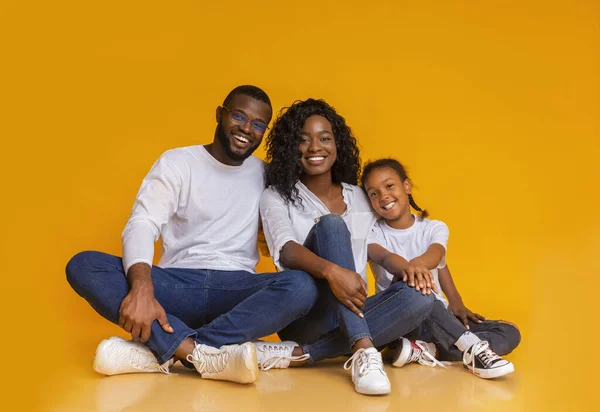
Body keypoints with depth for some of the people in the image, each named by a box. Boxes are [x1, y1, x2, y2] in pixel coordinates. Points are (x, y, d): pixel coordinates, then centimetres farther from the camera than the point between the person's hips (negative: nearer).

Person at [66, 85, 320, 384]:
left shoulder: (266, 175, 13)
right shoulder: (177, 162, 5)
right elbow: (141, 226, -9)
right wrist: (142, 288, -29)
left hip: (237, 291, 1)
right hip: (177, 286, 0)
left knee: (302, 286, -30)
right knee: (83, 265, -24)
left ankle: (159, 350, -36)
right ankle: (202, 352, -41)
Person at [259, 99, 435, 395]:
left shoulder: (359, 197, 15)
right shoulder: (276, 197, 1)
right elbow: (286, 250, -17)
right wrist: (331, 271, -37)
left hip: (354, 317, 4)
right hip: (303, 314, -4)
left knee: (418, 296, -26)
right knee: (330, 224, -26)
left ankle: (298, 353, -30)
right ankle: (362, 351, -41)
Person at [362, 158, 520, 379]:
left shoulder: (434, 228, 6)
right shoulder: (372, 233, -3)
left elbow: (435, 257, -14)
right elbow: (385, 257, -25)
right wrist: (407, 269, -49)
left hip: (441, 320, 4)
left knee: (510, 334, -12)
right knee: (410, 286, -35)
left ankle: (425, 351, -28)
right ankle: (470, 346, -39)